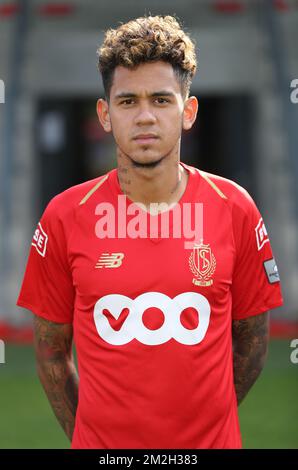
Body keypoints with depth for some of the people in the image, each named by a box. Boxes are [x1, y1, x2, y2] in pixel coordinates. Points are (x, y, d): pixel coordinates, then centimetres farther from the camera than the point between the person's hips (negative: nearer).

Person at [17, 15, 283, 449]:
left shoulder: (235, 210, -4)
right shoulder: (65, 217, -6)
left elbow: (250, 339, 4)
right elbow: (51, 348, 3)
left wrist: (206, 417, 4)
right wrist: (83, 433, 2)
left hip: (210, 441, 0)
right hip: (101, 441, 0)